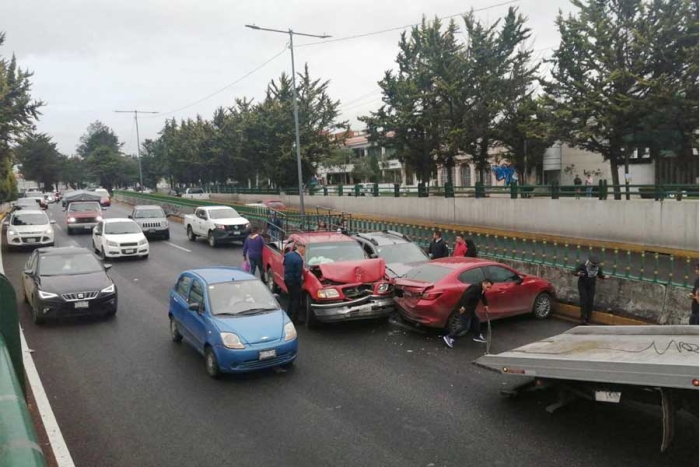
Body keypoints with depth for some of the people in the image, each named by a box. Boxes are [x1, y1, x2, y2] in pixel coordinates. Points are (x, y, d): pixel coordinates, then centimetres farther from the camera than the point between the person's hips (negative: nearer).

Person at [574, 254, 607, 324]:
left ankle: (588, 319, 10)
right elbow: (574, 272, -13)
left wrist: (605, 277, -18)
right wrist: (578, 273, -36)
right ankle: (583, 319, -9)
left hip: (591, 286, 3)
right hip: (582, 285, -3)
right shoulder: (583, 266, -21)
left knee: (590, 302, 0)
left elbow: (600, 275, 5)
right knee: (584, 301, -11)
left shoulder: (598, 268, -12)